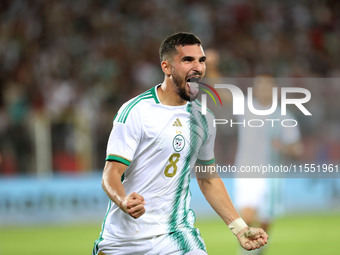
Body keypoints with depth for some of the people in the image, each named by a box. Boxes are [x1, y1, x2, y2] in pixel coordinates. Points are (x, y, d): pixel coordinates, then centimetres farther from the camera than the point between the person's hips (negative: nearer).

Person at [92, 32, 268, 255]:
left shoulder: (202, 118, 8)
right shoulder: (136, 111, -10)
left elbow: (208, 179, 19)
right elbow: (111, 174, -13)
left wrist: (240, 228, 14)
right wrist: (124, 202, -34)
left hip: (178, 237, 3)